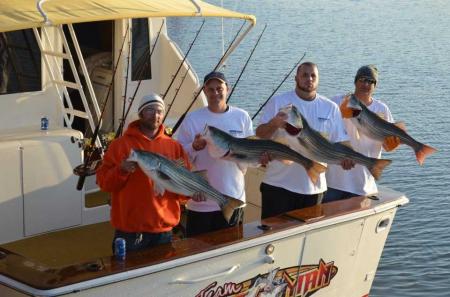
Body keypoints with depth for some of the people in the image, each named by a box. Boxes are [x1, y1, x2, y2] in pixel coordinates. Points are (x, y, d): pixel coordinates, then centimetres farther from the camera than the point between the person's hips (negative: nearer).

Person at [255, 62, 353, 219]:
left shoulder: (330, 108, 7)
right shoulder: (278, 102, -2)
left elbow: (340, 139, 8)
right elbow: (260, 135, -7)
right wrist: (273, 124, -28)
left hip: (314, 187, 3)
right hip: (278, 184, -3)